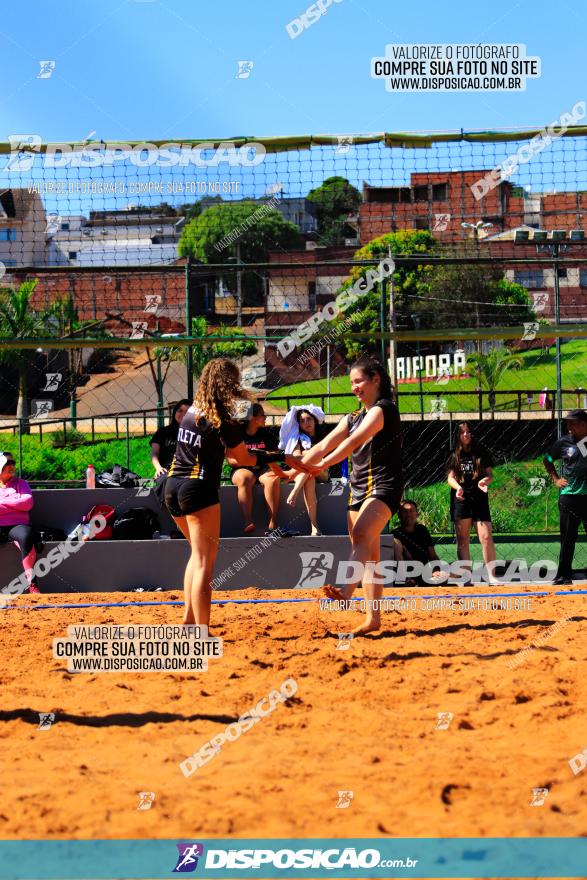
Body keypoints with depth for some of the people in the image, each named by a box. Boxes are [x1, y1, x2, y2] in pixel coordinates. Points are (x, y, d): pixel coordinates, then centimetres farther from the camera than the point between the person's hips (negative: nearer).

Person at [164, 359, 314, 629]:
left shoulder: (193, 410, 9)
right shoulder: (224, 422, -15)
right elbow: (243, 458, -4)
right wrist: (282, 458, 1)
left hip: (173, 486, 8)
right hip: (198, 489, -8)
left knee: (198, 552, 25)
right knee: (205, 561, -7)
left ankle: (188, 618, 21)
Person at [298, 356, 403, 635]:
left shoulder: (383, 409, -7)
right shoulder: (353, 418, 21)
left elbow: (355, 441, -20)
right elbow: (323, 446, 17)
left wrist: (323, 465, -27)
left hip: (383, 486, -9)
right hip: (358, 489, 9)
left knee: (361, 534, -31)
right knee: (368, 554, 5)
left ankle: (345, 590, -54)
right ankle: (373, 618, 6)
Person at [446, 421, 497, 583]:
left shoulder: (482, 453, 8)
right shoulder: (454, 455, 10)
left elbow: (490, 474, 6)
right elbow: (450, 477, 4)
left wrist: (485, 481, -18)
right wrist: (458, 487, -17)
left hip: (479, 498, -1)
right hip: (460, 499, 1)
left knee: (486, 538, -10)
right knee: (462, 540, 1)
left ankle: (491, 576, -7)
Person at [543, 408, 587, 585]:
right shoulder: (563, 443, 5)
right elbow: (547, 460, 19)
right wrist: (555, 479, 8)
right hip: (569, 496, 1)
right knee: (567, 539, 4)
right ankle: (564, 576, 9)